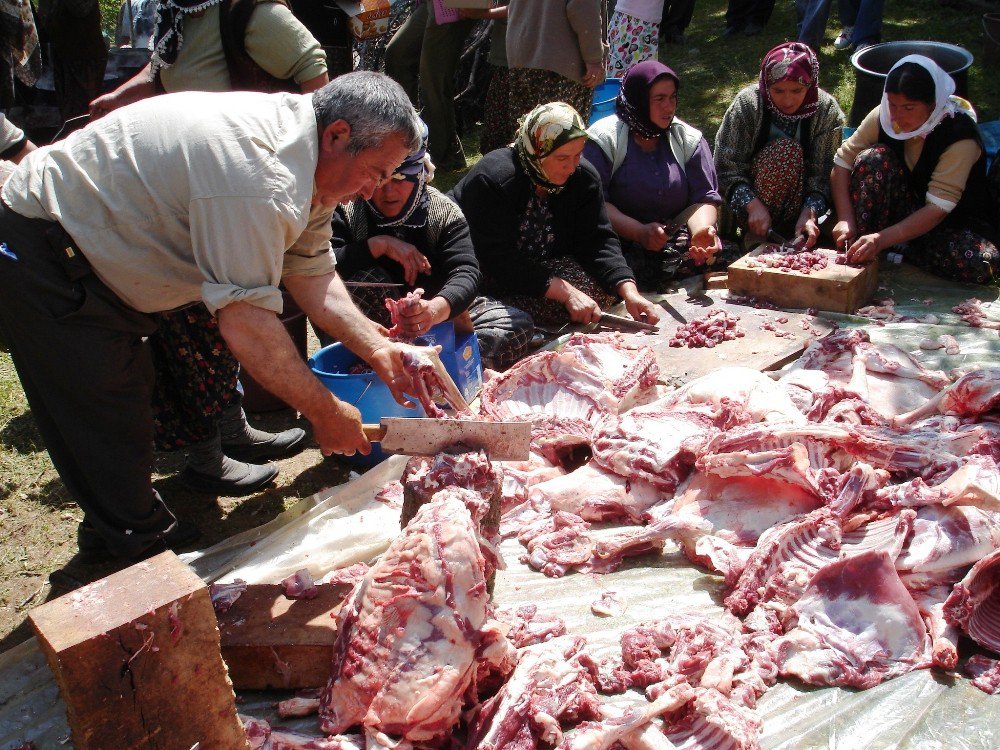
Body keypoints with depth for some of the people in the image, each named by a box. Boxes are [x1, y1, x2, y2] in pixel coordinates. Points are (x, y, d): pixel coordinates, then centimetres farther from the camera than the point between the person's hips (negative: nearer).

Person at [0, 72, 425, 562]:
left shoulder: (307, 160, -3)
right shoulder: (255, 177, -37)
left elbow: (311, 273, 0)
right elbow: (246, 325, -36)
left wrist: (378, 348, -11)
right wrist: (325, 412, -26)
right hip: (40, 259, -10)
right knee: (107, 417, -3)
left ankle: (114, 530, 35)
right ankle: (141, 543, 15)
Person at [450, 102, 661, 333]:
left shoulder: (584, 178, -7)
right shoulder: (494, 179, -27)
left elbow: (598, 241, -11)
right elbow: (500, 261, -31)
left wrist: (630, 292, -28)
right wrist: (566, 292, -36)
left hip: (543, 267, 7)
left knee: (604, 287, -15)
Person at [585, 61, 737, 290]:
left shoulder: (689, 139, 13)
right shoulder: (604, 139, -1)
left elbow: (704, 197, 5)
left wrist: (701, 229, -18)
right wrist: (640, 232, -22)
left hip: (676, 243, 4)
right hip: (618, 244, -4)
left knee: (729, 256, -23)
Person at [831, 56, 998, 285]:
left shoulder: (960, 137, -25)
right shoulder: (884, 117, -13)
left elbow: (939, 208, -30)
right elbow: (844, 161, -13)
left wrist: (882, 239, -40)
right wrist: (846, 219, -26)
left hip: (954, 222, -2)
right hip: (904, 210, 2)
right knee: (874, 157, -24)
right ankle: (859, 248, -18)